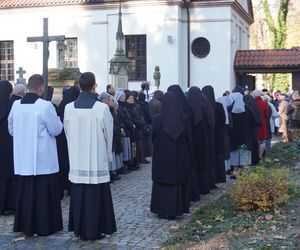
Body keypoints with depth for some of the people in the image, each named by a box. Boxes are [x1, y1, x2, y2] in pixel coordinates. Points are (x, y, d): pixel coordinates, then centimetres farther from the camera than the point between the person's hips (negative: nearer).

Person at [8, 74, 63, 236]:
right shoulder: (45, 106, -16)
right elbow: (56, 130, -9)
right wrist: (56, 119, 10)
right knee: (44, 193, 6)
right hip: (43, 159, -5)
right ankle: (44, 226, 13)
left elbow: (11, 129, 11)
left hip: (22, 159, 5)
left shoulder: (16, 105, 0)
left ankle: (25, 225, 22)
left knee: (25, 192, 14)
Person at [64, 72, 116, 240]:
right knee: (96, 196, 5)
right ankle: (96, 229, 11)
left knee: (79, 195, 10)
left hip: (77, 161, 3)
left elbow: (68, 134, 6)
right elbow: (108, 134, -2)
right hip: (97, 160, -3)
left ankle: (80, 229, 18)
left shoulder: (69, 108, -3)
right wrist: (108, 154, 14)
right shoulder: (102, 108, -12)